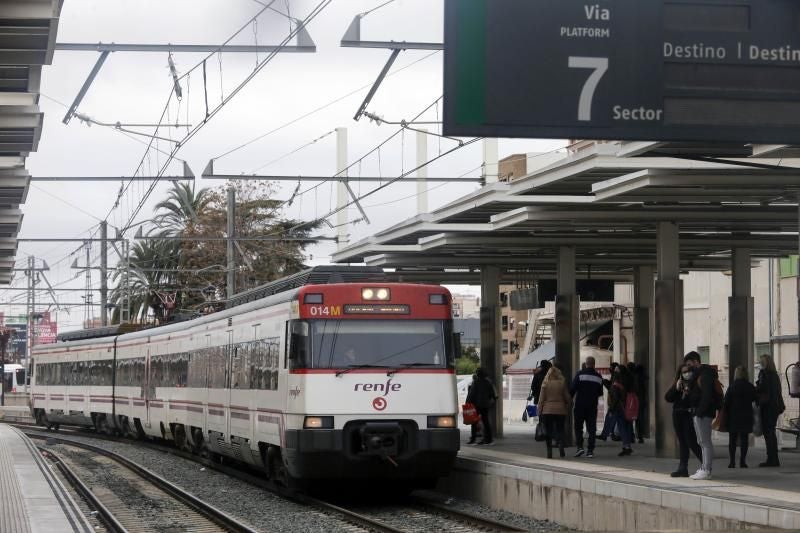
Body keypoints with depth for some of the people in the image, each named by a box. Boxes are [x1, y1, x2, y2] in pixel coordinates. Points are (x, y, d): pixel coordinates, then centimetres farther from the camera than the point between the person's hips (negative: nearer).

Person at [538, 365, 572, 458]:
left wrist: (539, 411, 3)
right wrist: (567, 408, 17)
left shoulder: (545, 384, -5)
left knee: (548, 431, 5)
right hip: (560, 410, 1)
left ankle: (549, 452, 2)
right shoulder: (562, 384, -1)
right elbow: (567, 398, 2)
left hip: (547, 410, -1)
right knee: (560, 430, 10)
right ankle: (561, 445, -16)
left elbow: (541, 399, -4)